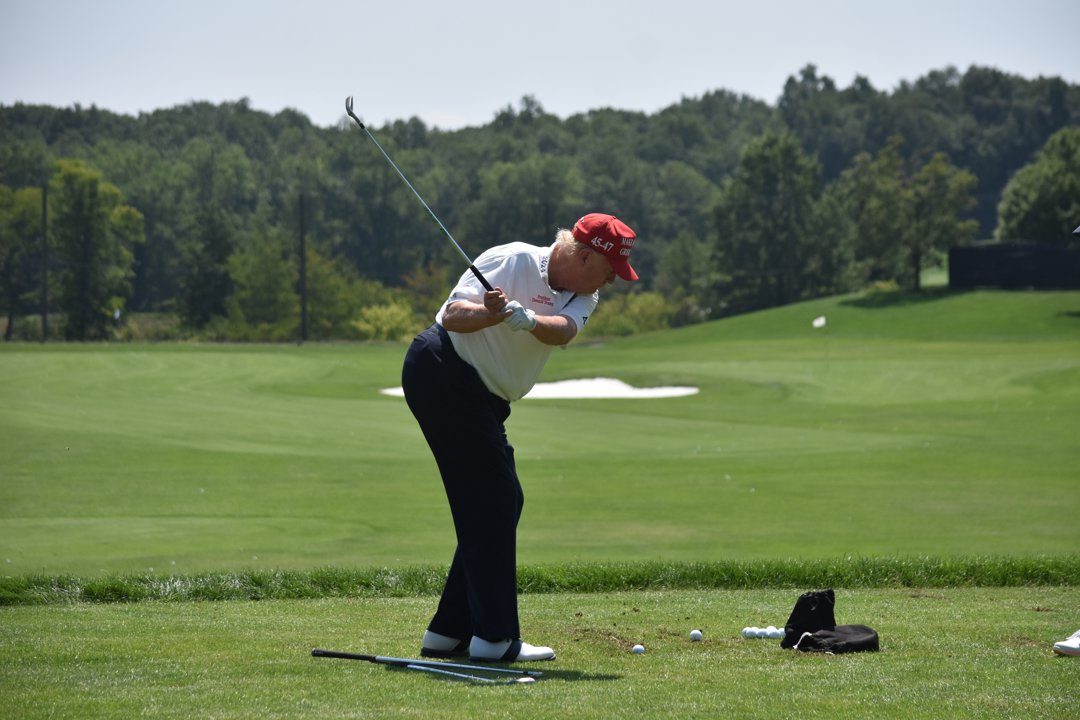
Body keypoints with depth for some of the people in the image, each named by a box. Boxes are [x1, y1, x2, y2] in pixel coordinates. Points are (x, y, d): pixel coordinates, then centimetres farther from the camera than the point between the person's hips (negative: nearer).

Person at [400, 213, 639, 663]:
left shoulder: (583, 297, 5)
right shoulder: (512, 261, -15)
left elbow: (563, 331, -19)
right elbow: (453, 316, -23)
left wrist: (526, 319, -39)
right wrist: (491, 313, -43)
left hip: (482, 400, 9)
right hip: (442, 372, -9)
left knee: (502, 503, 10)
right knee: (494, 498, -14)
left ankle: (449, 632, 16)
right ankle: (495, 638, -15)